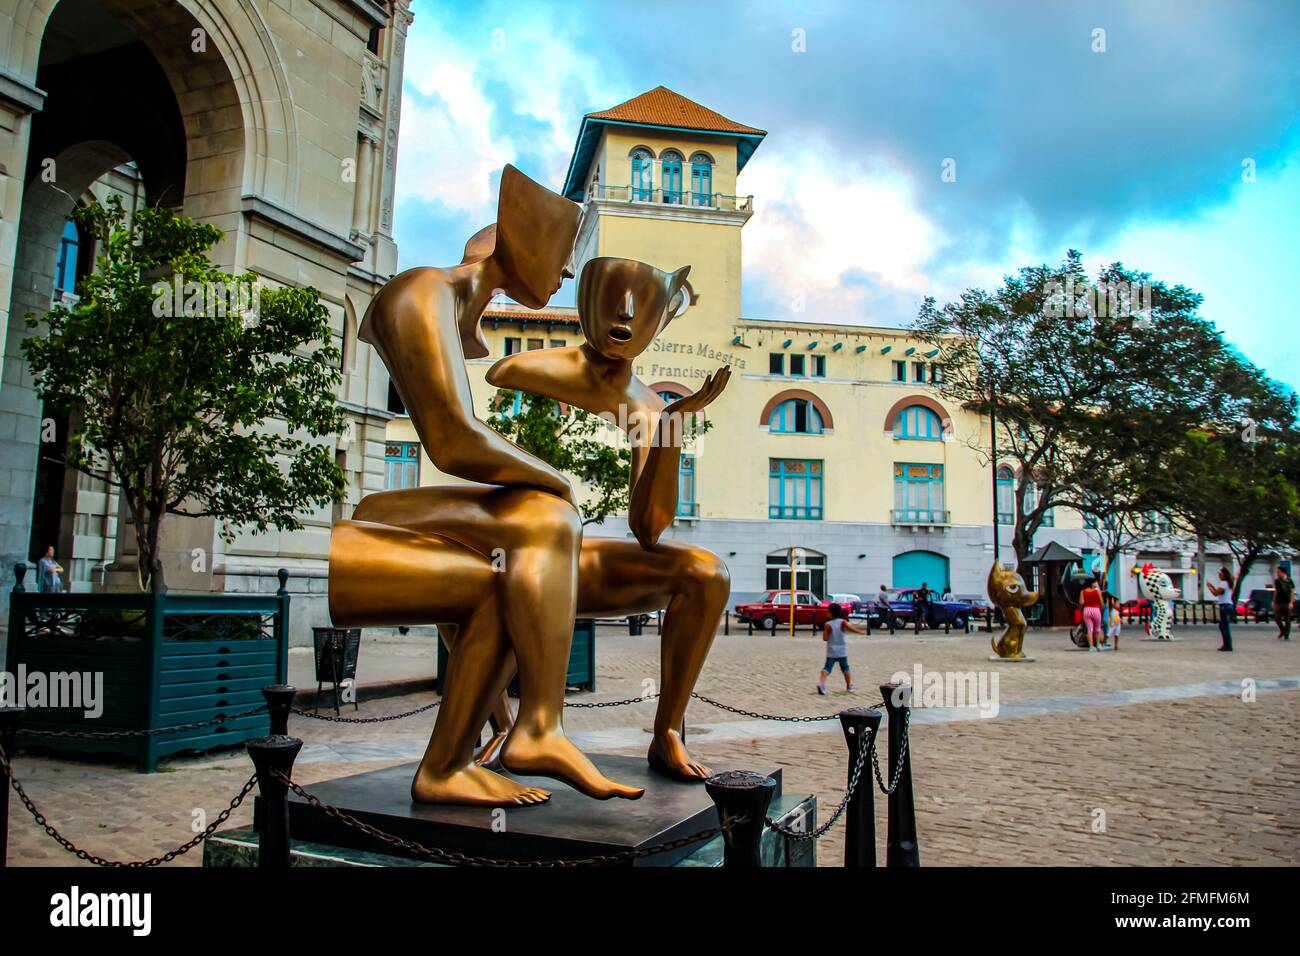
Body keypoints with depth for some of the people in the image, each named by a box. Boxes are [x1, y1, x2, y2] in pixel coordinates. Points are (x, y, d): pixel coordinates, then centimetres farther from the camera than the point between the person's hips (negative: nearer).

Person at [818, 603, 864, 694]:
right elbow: (850, 628, -20)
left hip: (831, 652, -1)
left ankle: (821, 682, -28)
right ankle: (849, 686, 25)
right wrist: (861, 631, -8)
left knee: (827, 668, -6)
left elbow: (825, 638, -10)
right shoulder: (843, 622, -6)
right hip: (842, 651, 1)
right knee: (845, 668, 18)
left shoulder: (827, 625, -8)